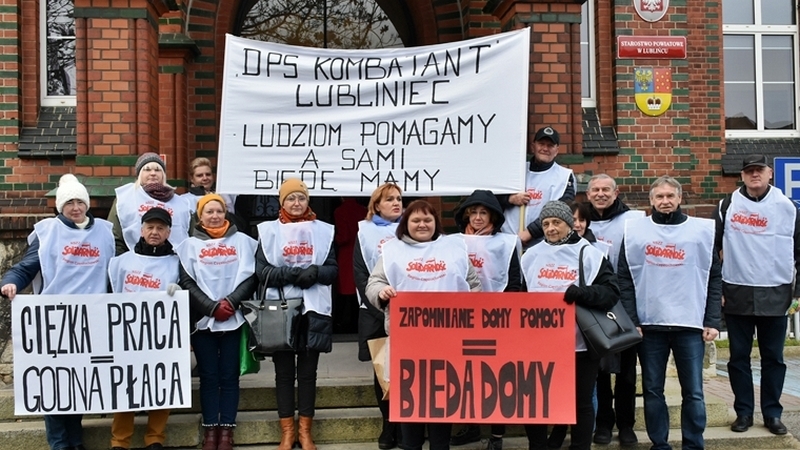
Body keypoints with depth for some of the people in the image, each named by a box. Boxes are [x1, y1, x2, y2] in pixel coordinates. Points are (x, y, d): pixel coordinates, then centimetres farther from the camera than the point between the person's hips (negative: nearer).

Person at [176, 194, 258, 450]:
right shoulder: (190, 245, 7)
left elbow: (252, 276, 2)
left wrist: (231, 302, -11)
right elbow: (187, 283, 0)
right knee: (209, 376, 3)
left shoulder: (242, 241, 7)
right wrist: (212, 307, -11)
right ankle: (210, 429, 9)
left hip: (234, 319, 0)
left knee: (229, 375, 2)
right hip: (203, 320, 0)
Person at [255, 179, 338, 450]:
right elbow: (261, 270, -4)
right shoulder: (269, 230, 4)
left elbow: (333, 269, 5)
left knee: (308, 371, 5)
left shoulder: (323, 230, 9)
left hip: (313, 310, 1)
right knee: (284, 371, 4)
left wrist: (315, 272, -16)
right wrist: (292, 274, -17)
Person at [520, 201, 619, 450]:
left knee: (581, 403, 7)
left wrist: (582, 293, -24)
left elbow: (611, 291, -7)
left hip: (580, 343, -3)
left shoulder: (589, 254, -2)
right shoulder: (532, 255, 9)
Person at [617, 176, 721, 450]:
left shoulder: (702, 230, 5)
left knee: (693, 391, 2)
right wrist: (630, 321, -3)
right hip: (649, 324, 1)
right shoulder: (635, 230, 4)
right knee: (652, 390, 7)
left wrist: (712, 321, -1)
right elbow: (625, 278, 4)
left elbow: (714, 277, 6)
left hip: (691, 324, 0)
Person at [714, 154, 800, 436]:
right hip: (737, 294, 0)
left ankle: (772, 413, 17)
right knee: (739, 357, 6)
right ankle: (743, 412, 16)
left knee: (773, 357, 7)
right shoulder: (727, 205, 2)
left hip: (775, 295, 0)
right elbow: (713, 247, 3)